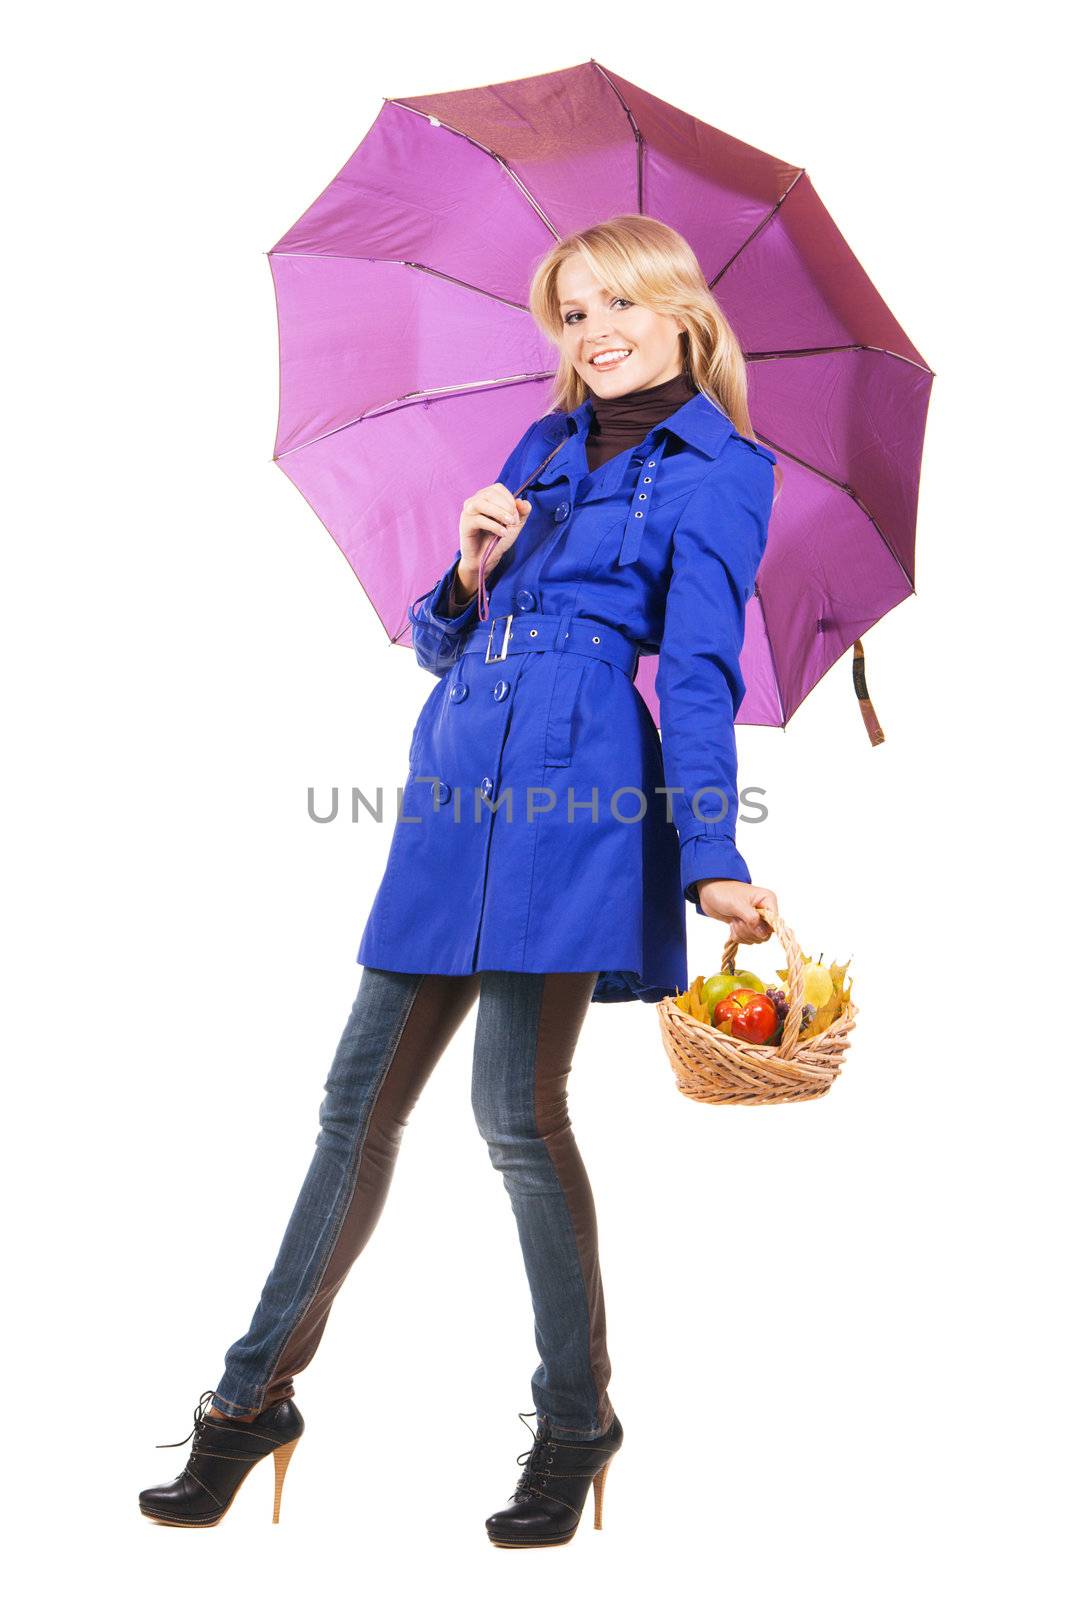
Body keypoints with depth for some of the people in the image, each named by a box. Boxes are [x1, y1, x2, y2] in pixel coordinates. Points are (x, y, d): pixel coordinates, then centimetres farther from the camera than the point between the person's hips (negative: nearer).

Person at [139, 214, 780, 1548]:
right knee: (361, 1098, 7)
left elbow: (698, 671, -5)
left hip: (575, 783, -6)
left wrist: (712, 859, -16)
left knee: (516, 1109, -9)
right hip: (456, 781, 6)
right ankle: (257, 1395, 19)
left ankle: (576, 1417, 12)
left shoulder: (719, 466, 5)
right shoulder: (543, 446, 21)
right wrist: (468, 574, -1)